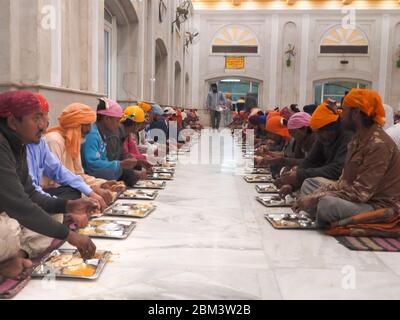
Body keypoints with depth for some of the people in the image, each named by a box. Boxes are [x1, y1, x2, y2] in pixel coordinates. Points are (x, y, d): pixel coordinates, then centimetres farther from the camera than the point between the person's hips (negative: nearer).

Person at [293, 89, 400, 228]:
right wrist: (315, 195, -5)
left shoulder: (379, 145, -20)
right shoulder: (358, 140, 10)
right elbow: (344, 182, 9)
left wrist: (317, 198, -22)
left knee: (327, 204, -31)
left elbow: (361, 192, -24)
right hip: (362, 201, 9)